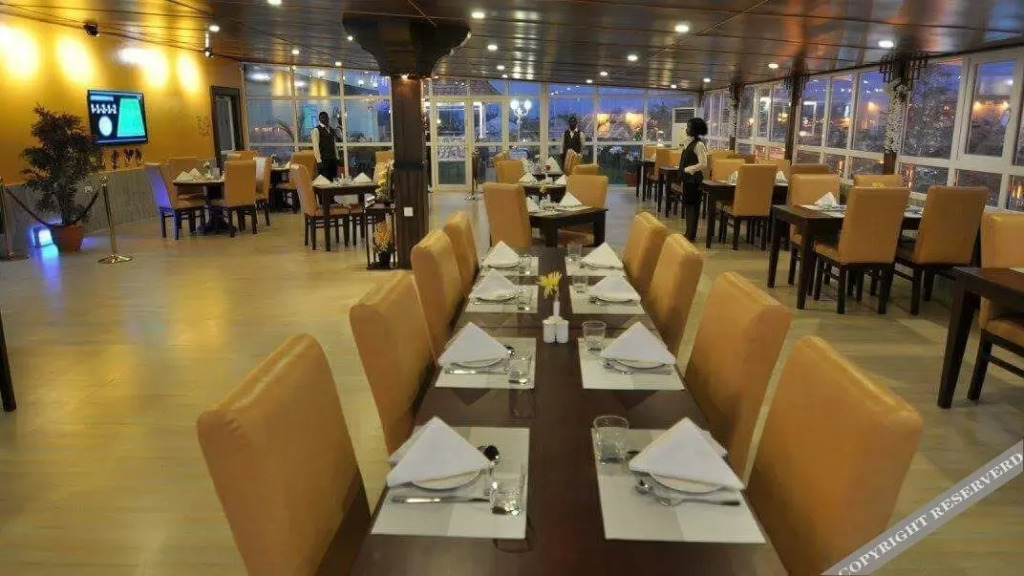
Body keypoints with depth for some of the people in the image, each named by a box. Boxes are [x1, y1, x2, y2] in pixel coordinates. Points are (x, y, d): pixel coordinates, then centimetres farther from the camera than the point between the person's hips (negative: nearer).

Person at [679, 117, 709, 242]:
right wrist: (685, 172, 11)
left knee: (693, 205, -2)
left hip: (694, 179, -9)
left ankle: (691, 236, 5)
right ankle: (689, 234, 23)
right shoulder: (691, 142, 11)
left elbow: (703, 164, -22)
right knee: (687, 204, 14)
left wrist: (688, 169, -17)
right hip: (688, 178, 9)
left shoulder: (699, 144, -16)